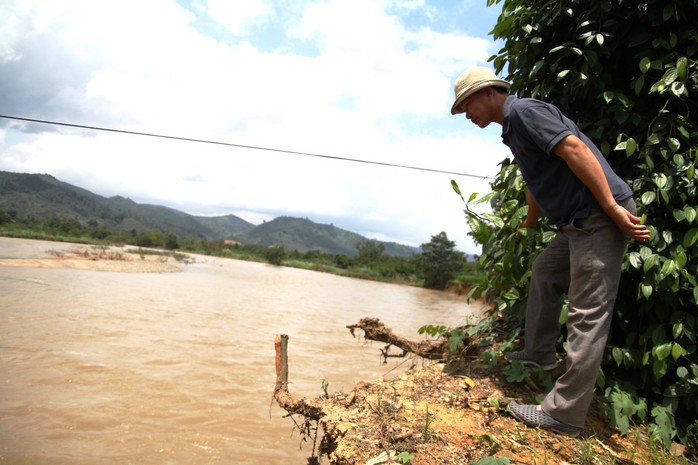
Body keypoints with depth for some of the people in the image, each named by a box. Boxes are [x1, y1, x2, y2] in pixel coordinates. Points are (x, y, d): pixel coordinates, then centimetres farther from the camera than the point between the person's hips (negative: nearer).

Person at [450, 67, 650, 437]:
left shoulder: (523, 110, -10)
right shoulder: (513, 127, 20)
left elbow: (575, 148, -22)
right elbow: (537, 183, 32)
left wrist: (612, 208, -24)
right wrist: (528, 225, 45)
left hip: (600, 216, -11)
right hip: (577, 222, 11)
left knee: (587, 314, -7)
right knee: (544, 273, 24)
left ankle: (563, 414, -2)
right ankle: (539, 352, 37)